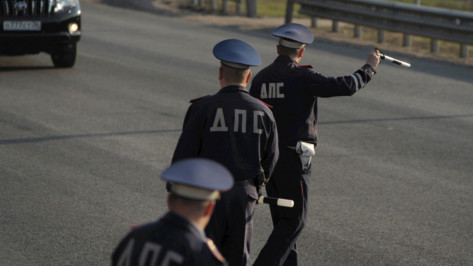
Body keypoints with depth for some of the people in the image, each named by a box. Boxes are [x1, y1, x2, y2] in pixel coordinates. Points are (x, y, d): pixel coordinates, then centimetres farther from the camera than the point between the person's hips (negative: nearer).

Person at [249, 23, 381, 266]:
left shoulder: (260, 78, 7)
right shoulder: (302, 77, -13)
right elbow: (346, 86, -16)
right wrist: (370, 67, 2)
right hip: (293, 158, -7)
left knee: (282, 218, 16)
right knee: (293, 221, -2)